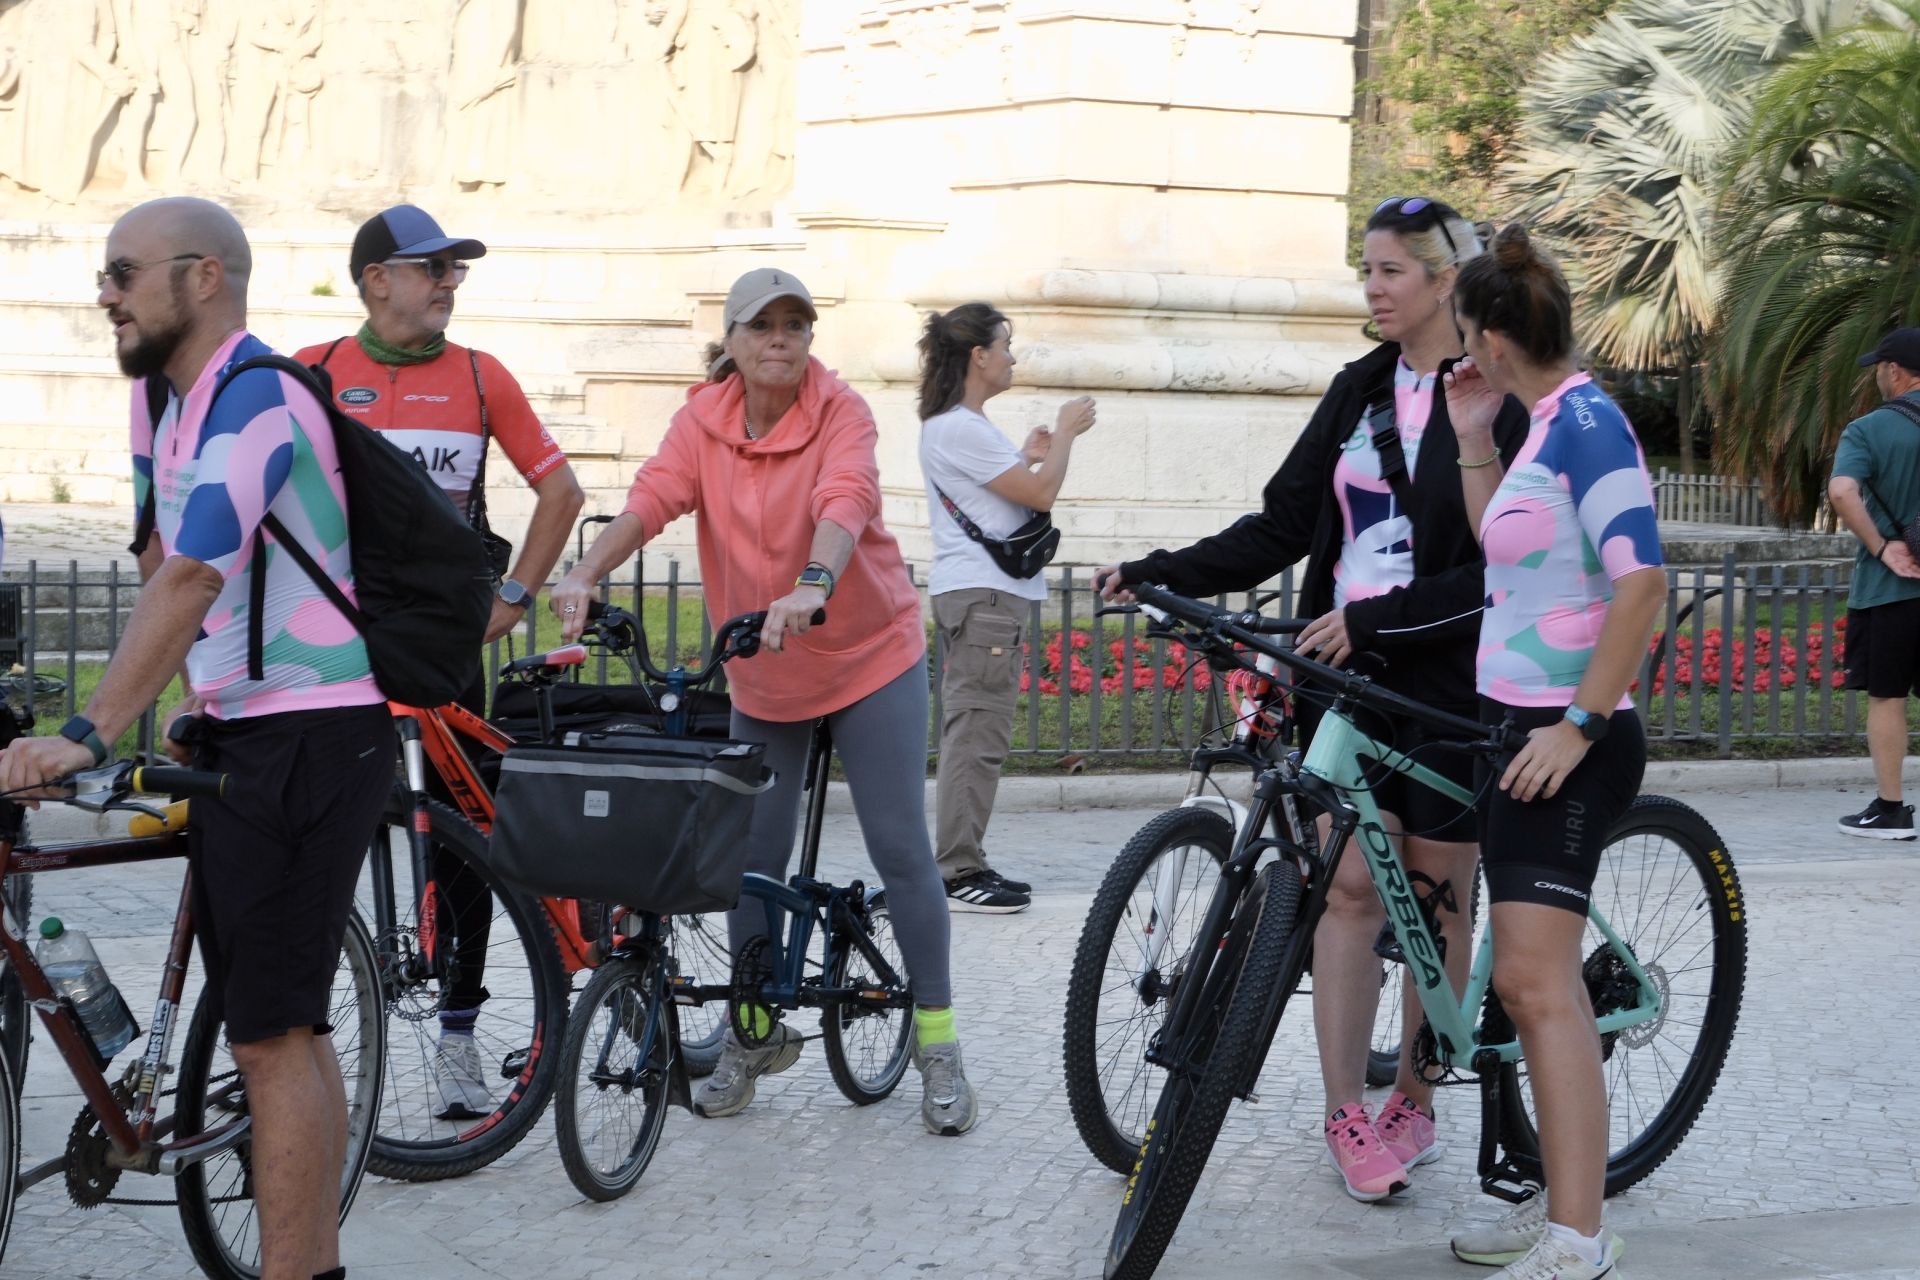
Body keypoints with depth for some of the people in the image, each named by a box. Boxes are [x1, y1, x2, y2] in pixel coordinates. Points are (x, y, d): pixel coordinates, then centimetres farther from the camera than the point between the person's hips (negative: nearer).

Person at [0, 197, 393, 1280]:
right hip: (247, 737, 10)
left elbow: (190, 584, -29)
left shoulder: (255, 401, -18)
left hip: (308, 737, -10)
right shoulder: (171, 401, 13)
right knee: (282, 1026, 14)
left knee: (273, 1034, -10)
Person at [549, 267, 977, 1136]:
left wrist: (813, 586, -52)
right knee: (753, 859, 7)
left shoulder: (841, 412, -14)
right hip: (762, 676, 4)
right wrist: (585, 576, -35)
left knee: (900, 849, -4)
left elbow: (844, 501, -32)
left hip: (871, 658, -3)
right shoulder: (704, 420, -4)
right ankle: (754, 1034, 24)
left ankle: (937, 1046, 4)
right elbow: (653, 496, -18)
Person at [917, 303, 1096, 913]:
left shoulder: (958, 426, 19)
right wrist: (1066, 433, -1)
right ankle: (958, 873, -11)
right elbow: (1040, 494, -14)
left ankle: (963, 865, 14)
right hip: (983, 595, -11)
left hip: (974, 594, 11)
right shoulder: (960, 428, -14)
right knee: (977, 736, -11)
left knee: (969, 736, 11)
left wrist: (1028, 456, 19)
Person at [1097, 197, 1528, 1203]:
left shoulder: (1500, 403, -7)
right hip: (1346, 669, 4)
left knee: (1436, 899, 5)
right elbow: (1284, 525, 10)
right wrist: (1159, 575, 0)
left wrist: (1374, 621, -21)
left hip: (1447, 680, -4)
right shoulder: (1358, 391, 11)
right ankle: (1347, 1113, 1)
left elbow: (1495, 572, -14)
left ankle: (1415, 1100, 20)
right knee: (1348, 883, -4)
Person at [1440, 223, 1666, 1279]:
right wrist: (1472, 440, 15)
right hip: (1519, 729, 10)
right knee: (1527, 981, 13)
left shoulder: (1586, 422, -15)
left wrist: (1579, 725, -22)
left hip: (1567, 742, -10)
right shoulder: (1547, 422, 13)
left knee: (1537, 980, -16)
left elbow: (1641, 582, -22)